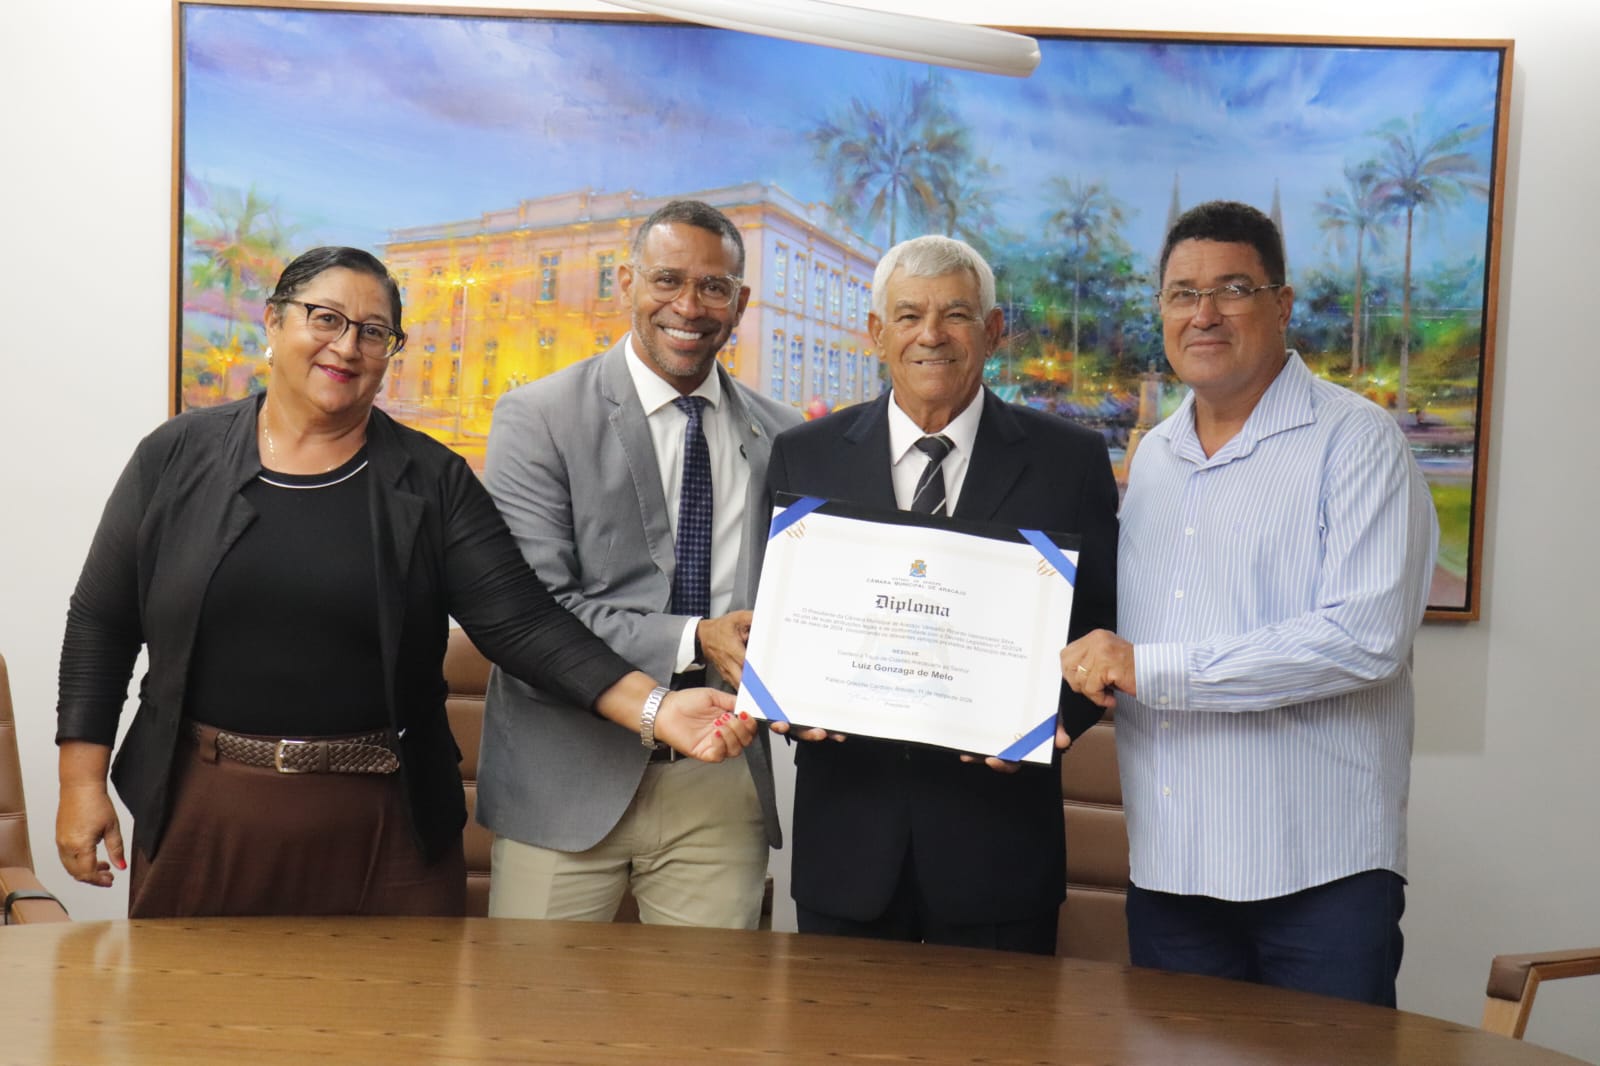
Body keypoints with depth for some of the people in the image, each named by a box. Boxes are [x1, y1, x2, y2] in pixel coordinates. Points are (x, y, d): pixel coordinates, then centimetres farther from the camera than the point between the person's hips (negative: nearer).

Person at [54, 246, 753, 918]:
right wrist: (81, 781, 1)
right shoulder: (177, 457, 2)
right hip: (201, 817, 1)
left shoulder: (431, 480, -1)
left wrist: (655, 707, -20)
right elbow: (101, 623, 7)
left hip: (383, 828, 0)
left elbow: (520, 623, -8)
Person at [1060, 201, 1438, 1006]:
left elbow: (1366, 636, -19)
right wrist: (1095, 665, -2)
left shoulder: (1355, 440, -7)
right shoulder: (1152, 456, 13)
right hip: (1166, 866, 6)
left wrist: (1148, 668, -20)